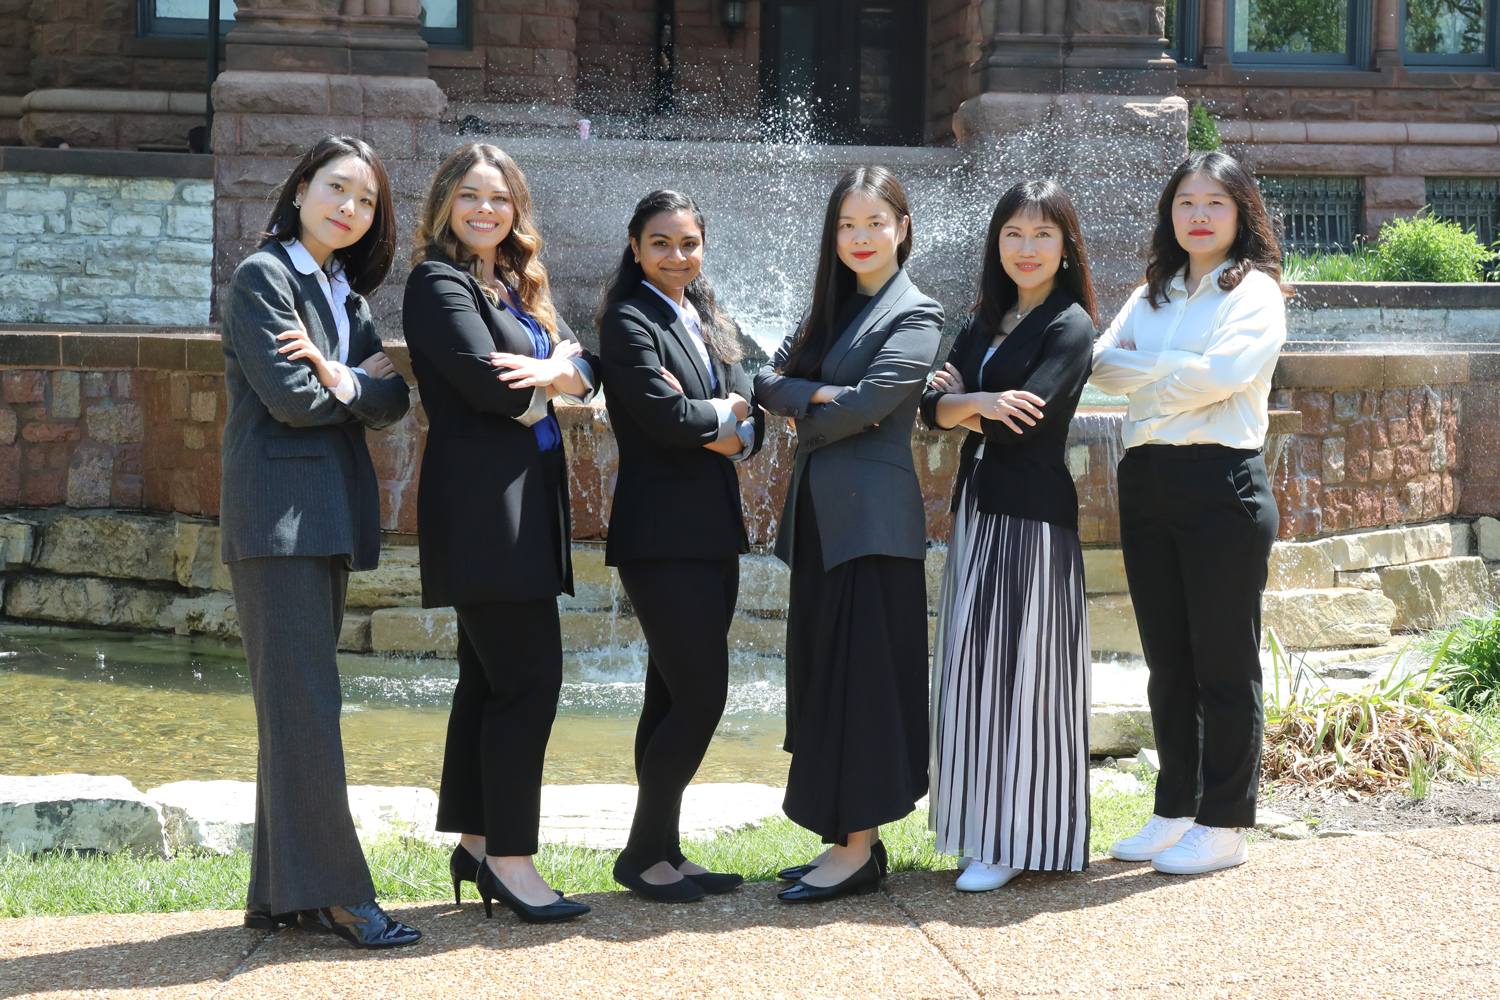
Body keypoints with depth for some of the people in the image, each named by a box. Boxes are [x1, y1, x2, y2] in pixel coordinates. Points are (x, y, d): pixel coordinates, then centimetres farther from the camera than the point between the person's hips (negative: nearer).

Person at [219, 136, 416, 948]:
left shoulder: (344, 292, 19)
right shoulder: (262, 277, -4)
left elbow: (393, 401, 7)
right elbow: (289, 397, -14)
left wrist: (342, 377, -13)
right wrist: (364, 383, 1)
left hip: (329, 514, 8)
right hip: (278, 509, -8)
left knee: (300, 704, 8)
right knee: (304, 702, -9)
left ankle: (282, 893, 11)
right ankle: (331, 891, -8)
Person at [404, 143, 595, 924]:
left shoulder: (520, 284, 19)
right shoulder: (439, 283, -6)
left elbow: (586, 370, 9)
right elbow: (488, 383, -18)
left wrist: (554, 371, -13)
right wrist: (554, 378, 0)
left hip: (526, 501, 9)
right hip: (482, 504, -9)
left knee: (490, 679, 13)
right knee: (530, 678, -11)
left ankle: (474, 843, 20)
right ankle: (509, 859, -5)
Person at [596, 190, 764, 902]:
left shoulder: (710, 323, 17)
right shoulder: (628, 321, -6)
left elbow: (752, 423, 9)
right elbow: (664, 416, -20)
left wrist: (723, 432, -12)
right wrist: (724, 414, -2)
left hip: (715, 532, 8)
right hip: (662, 535, -8)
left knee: (675, 699, 11)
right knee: (701, 695, -9)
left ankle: (662, 851, 16)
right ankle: (643, 854, 2)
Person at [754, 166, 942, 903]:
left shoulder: (916, 316, -4)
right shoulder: (829, 310, 18)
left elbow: (868, 405, -15)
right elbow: (769, 380, 8)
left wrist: (805, 415, 0)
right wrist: (817, 392, -10)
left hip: (874, 515, -8)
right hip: (818, 511, 8)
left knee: (862, 673, -7)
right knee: (820, 672, 9)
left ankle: (859, 848, -4)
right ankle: (845, 838, 15)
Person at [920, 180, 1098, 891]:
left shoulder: (1070, 326, -7)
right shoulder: (985, 322, 14)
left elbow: (1022, 418, -18)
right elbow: (934, 408, 5)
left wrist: (960, 401, -3)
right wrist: (978, 403, -15)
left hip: (1033, 518, -7)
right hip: (977, 510, 7)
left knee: (1017, 671, -4)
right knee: (976, 668, 8)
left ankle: (1014, 843, 2)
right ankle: (985, 827, 16)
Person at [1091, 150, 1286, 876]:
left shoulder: (1254, 291, 0)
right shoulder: (1152, 295, 18)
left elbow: (1225, 372, -16)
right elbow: (1105, 363, 4)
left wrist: (1145, 372, -4)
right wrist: (1177, 370, -11)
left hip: (1221, 483, -6)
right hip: (1146, 483, 6)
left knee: (1224, 661, -2)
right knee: (1167, 660, 10)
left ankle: (1224, 824, 4)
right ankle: (1176, 810, 19)